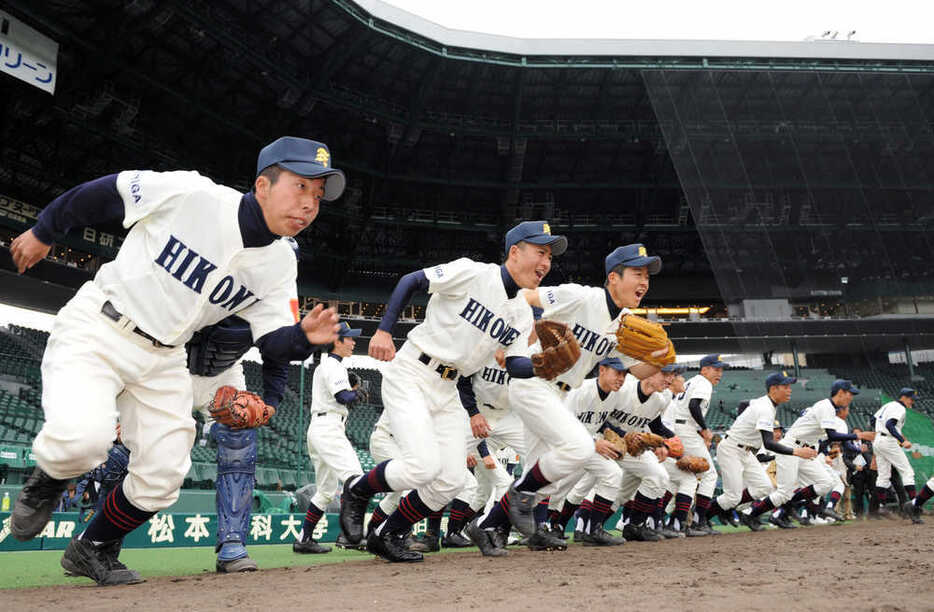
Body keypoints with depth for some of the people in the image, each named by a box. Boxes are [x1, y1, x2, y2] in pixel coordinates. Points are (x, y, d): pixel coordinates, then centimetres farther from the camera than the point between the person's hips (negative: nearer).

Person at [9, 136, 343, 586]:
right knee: (82, 436, -28)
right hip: (95, 329, -4)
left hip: (162, 359, 5)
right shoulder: (188, 193, -21)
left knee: (163, 476, 0)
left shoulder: (280, 266, -7)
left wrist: (304, 337, -28)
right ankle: (45, 483, 10)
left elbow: (273, 342, -5)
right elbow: (105, 191, -7)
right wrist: (43, 232, 6)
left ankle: (93, 550, 30)